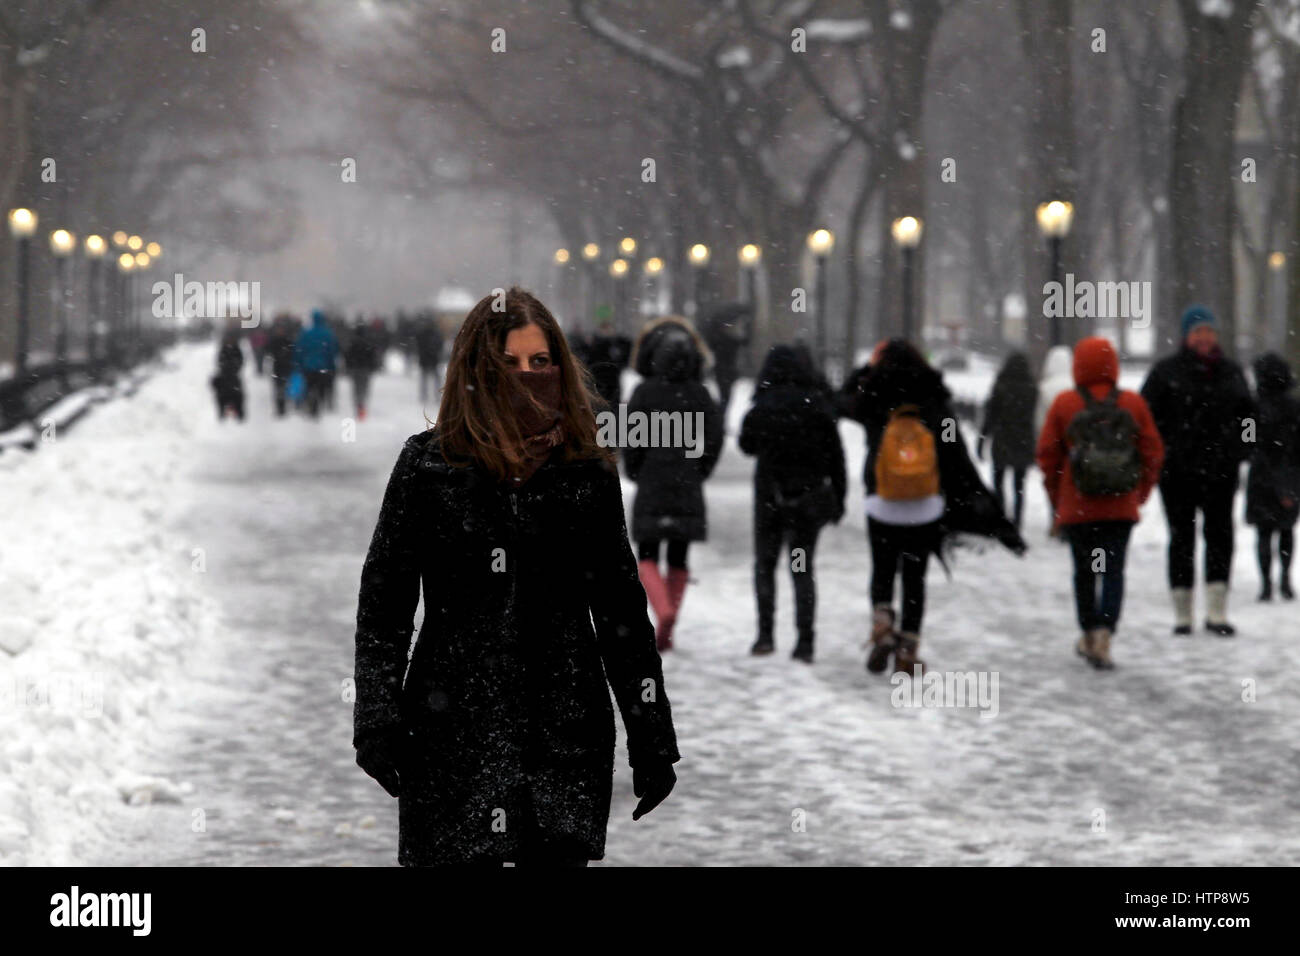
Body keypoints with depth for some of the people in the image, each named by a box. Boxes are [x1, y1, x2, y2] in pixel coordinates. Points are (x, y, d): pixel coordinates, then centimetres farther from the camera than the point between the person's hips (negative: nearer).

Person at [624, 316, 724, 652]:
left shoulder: (645, 392, -8)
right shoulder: (700, 394, 0)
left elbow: (631, 436, -9)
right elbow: (715, 437, -1)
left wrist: (634, 471, 7)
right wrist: (698, 472, 12)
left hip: (651, 486, -3)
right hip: (688, 491, 3)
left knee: (647, 558, 5)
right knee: (678, 560, 12)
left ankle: (664, 611, -21)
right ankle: (666, 632, 13)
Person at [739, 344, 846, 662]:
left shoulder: (762, 408, -9)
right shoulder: (819, 407, -5)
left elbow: (747, 445, 7)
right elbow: (835, 456, -1)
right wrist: (838, 500, 7)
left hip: (771, 495, -1)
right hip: (810, 498, 1)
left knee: (765, 564, 13)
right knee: (803, 569, 9)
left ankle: (765, 633, 2)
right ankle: (805, 641, 1)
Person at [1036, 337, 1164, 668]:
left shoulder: (1064, 404, -4)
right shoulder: (1133, 404, -1)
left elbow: (1047, 454, 0)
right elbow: (1154, 452, 2)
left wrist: (1056, 498, 12)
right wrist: (1140, 493, 15)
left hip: (1077, 507, 0)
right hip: (1121, 507, 0)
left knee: (1084, 572, 15)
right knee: (1114, 571, 1)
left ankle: (1089, 637, 24)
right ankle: (1104, 635, -17)